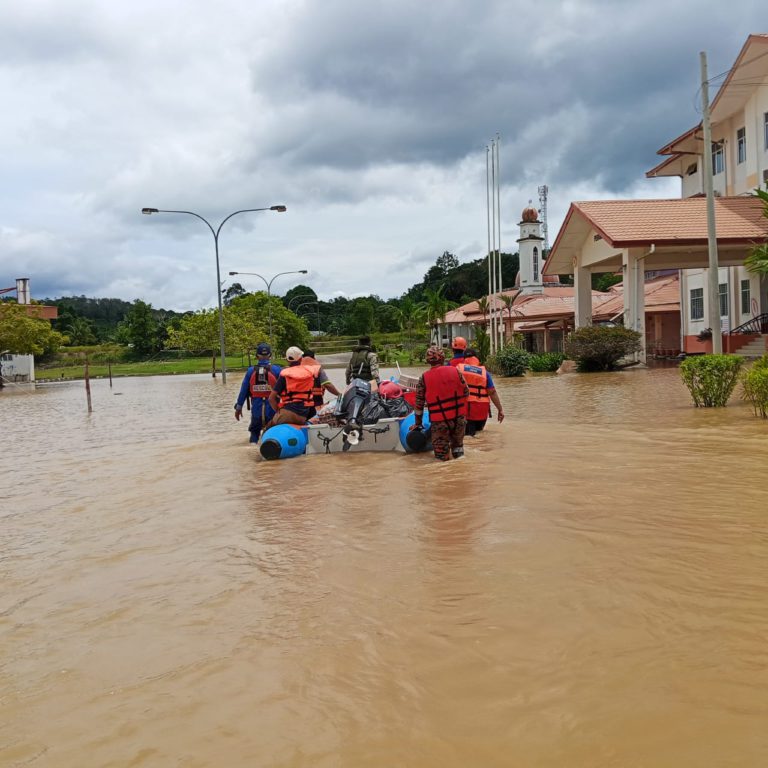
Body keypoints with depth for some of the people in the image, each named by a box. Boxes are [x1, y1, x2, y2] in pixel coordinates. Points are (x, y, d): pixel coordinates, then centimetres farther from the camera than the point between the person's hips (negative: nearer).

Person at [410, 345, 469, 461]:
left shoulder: (424, 378, -4)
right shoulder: (455, 371, -1)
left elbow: (419, 403, 3)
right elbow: (466, 393, 6)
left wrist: (418, 423, 14)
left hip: (439, 421, -2)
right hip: (459, 417, 2)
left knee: (442, 457, 9)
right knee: (458, 442, 24)